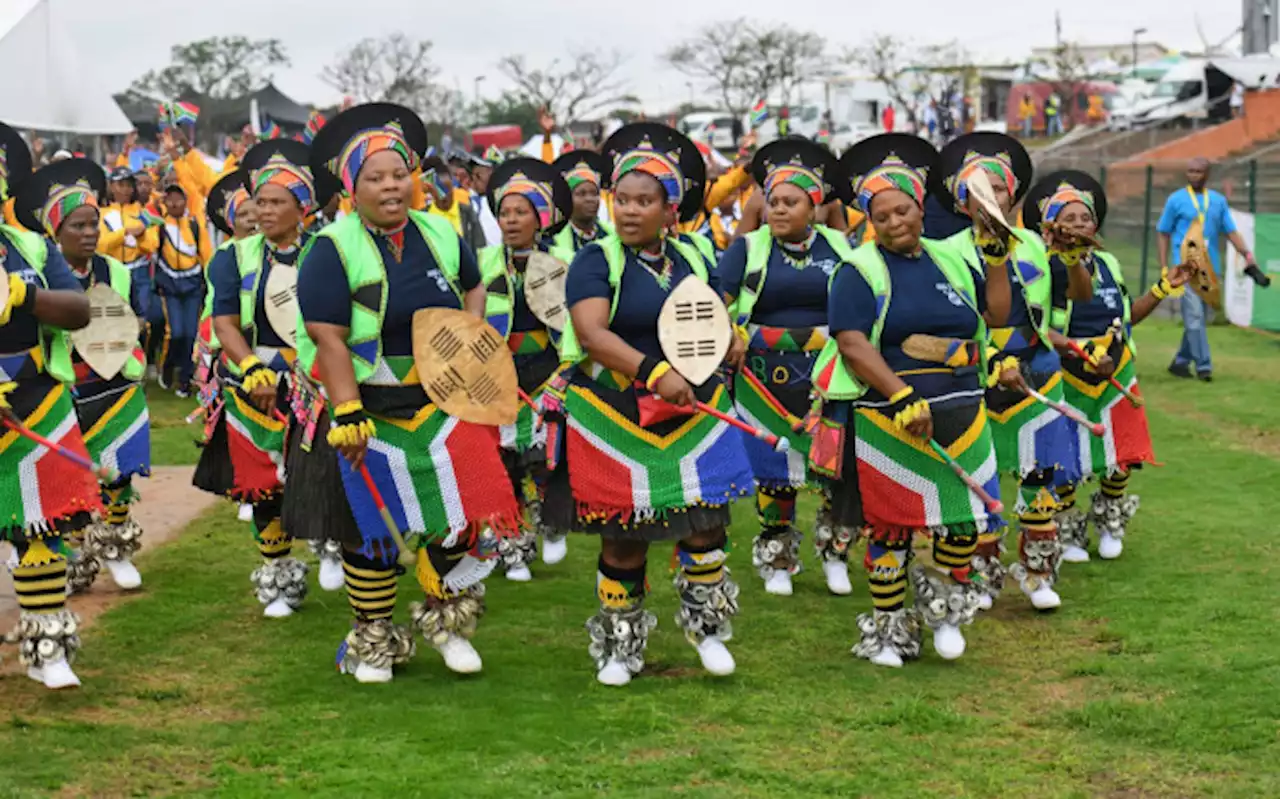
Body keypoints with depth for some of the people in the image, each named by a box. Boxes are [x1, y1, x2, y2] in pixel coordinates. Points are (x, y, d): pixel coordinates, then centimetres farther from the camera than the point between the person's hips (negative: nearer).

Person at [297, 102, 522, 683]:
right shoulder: (334, 251, -11)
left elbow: (473, 285, 24)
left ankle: (444, 618, 23)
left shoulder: (439, 233, 5)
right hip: (372, 409, -4)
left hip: (445, 403, 4)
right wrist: (348, 414, -24)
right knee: (371, 524, 7)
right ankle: (373, 638, 24)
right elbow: (327, 338, -16)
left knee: (464, 509, -1)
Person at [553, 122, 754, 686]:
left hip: (693, 416, 4)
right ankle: (620, 644, 21)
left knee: (704, 521, -3)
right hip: (617, 418, -3)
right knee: (623, 534, 4)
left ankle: (706, 624, 20)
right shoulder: (597, 262, -8)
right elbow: (591, 332, -24)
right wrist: (654, 372, -37)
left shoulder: (692, 261, 9)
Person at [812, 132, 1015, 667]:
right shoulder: (859, 272, -5)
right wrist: (904, 398, -24)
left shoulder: (950, 261, 12)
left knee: (966, 517, 6)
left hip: (959, 417, 5)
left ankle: (944, 609, 30)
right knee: (888, 523, 4)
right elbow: (852, 345, -15)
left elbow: (996, 314, 11)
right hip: (888, 419, -4)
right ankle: (888, 628, 19)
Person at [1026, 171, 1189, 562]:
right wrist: (1079, 353, -30)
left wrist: (1164, 288, 11)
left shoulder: (1108, 264, 6)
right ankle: (1066, 534, 25)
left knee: (1122, 460, 9)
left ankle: (1109, 523, 35)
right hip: (1066, 383, -5)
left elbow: (1126, 316, 17)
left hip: (1116, 379, 5)